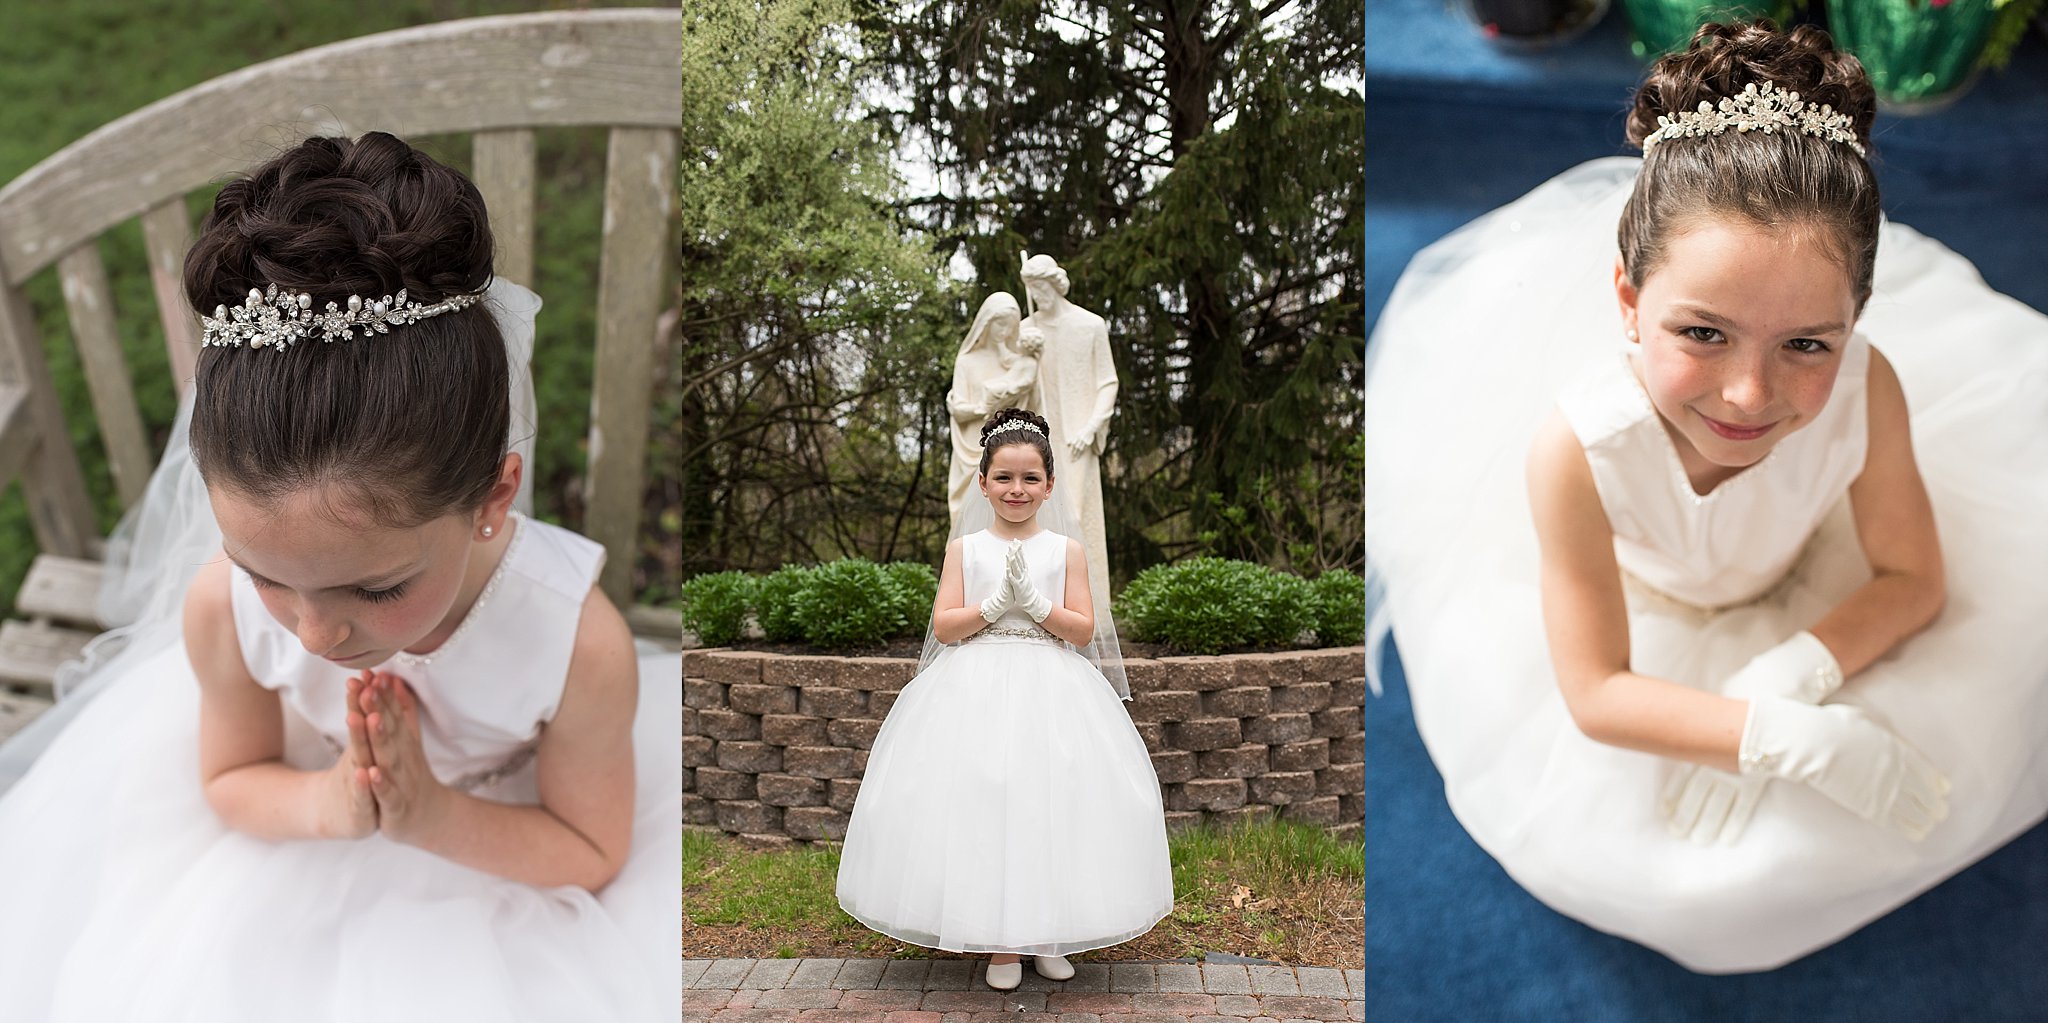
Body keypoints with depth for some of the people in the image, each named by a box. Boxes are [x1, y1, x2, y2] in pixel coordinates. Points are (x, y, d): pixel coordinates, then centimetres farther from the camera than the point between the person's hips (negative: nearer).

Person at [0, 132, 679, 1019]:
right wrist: (330, 803, -28)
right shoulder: (220, 606, -28)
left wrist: (427, 817, -32)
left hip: (500, 857, -2)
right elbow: (230, 781, -7)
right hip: (309, 863, 2)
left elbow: (592, 856, -18)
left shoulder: (579, 645, -36)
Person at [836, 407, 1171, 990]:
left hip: (1051, 695, 0)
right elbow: (944, 626, -1)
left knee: (1049, 806, -3)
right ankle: (1001, 943, 7)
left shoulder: (1065, 550, 6)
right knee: (982, 809, -6)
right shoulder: (965, 548, 7)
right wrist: (996, 603, -13)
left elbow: (1083, 629, 0)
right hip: (977, 694, 0)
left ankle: (1047, 935, 15)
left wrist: (1034, 600, -12)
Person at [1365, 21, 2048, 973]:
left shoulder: (1867, 390, -38)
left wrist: (1789, 678, -35)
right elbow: (1595, 693, -33)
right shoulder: (1576, 449, -44)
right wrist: (1792, 739, -40)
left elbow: (1915, 579, -18)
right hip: (1640, 601, -1)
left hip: (1816, 604, 2)